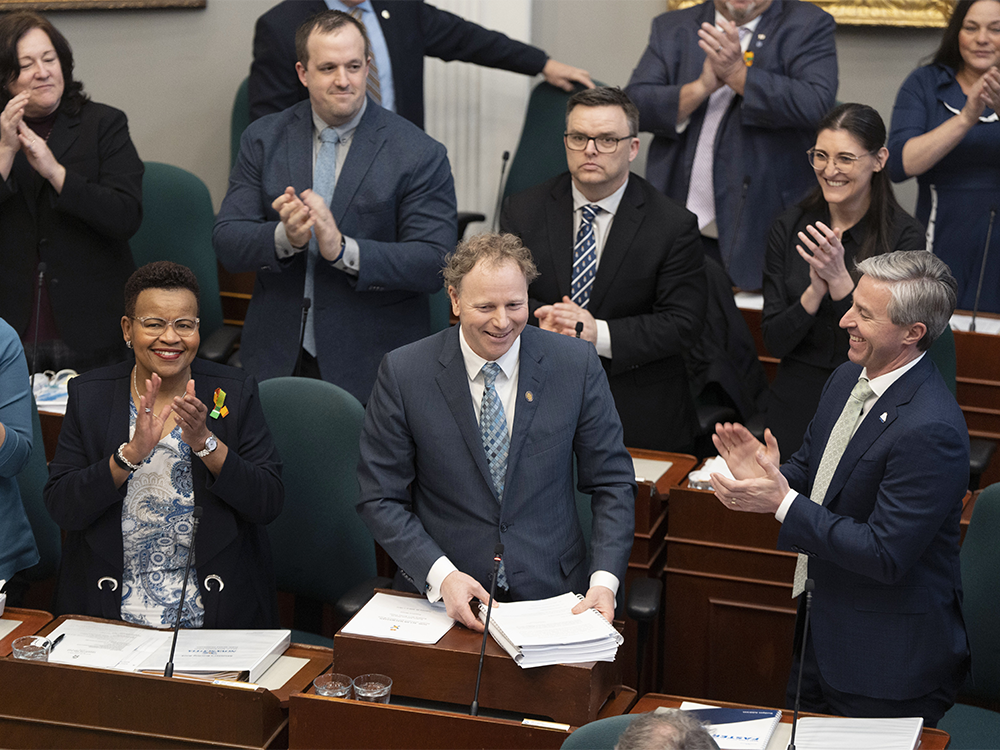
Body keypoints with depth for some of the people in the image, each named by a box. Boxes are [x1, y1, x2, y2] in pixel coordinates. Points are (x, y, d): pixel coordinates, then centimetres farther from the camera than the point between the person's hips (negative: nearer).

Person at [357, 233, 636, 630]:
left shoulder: (576, 364, 0)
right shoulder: (403, 373, -4)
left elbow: (612, 484, 5)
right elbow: (380, 498, -1)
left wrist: (605, 580, -10)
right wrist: (440, 575, -16)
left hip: (551, 593, 1)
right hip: (439, 597, 0)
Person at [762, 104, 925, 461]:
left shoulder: (905, 236, -12)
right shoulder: (790, 227, -2)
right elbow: (774, 340, -5)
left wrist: (839, 279, -26)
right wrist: (816, 288, -21)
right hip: (795, 404, 3)